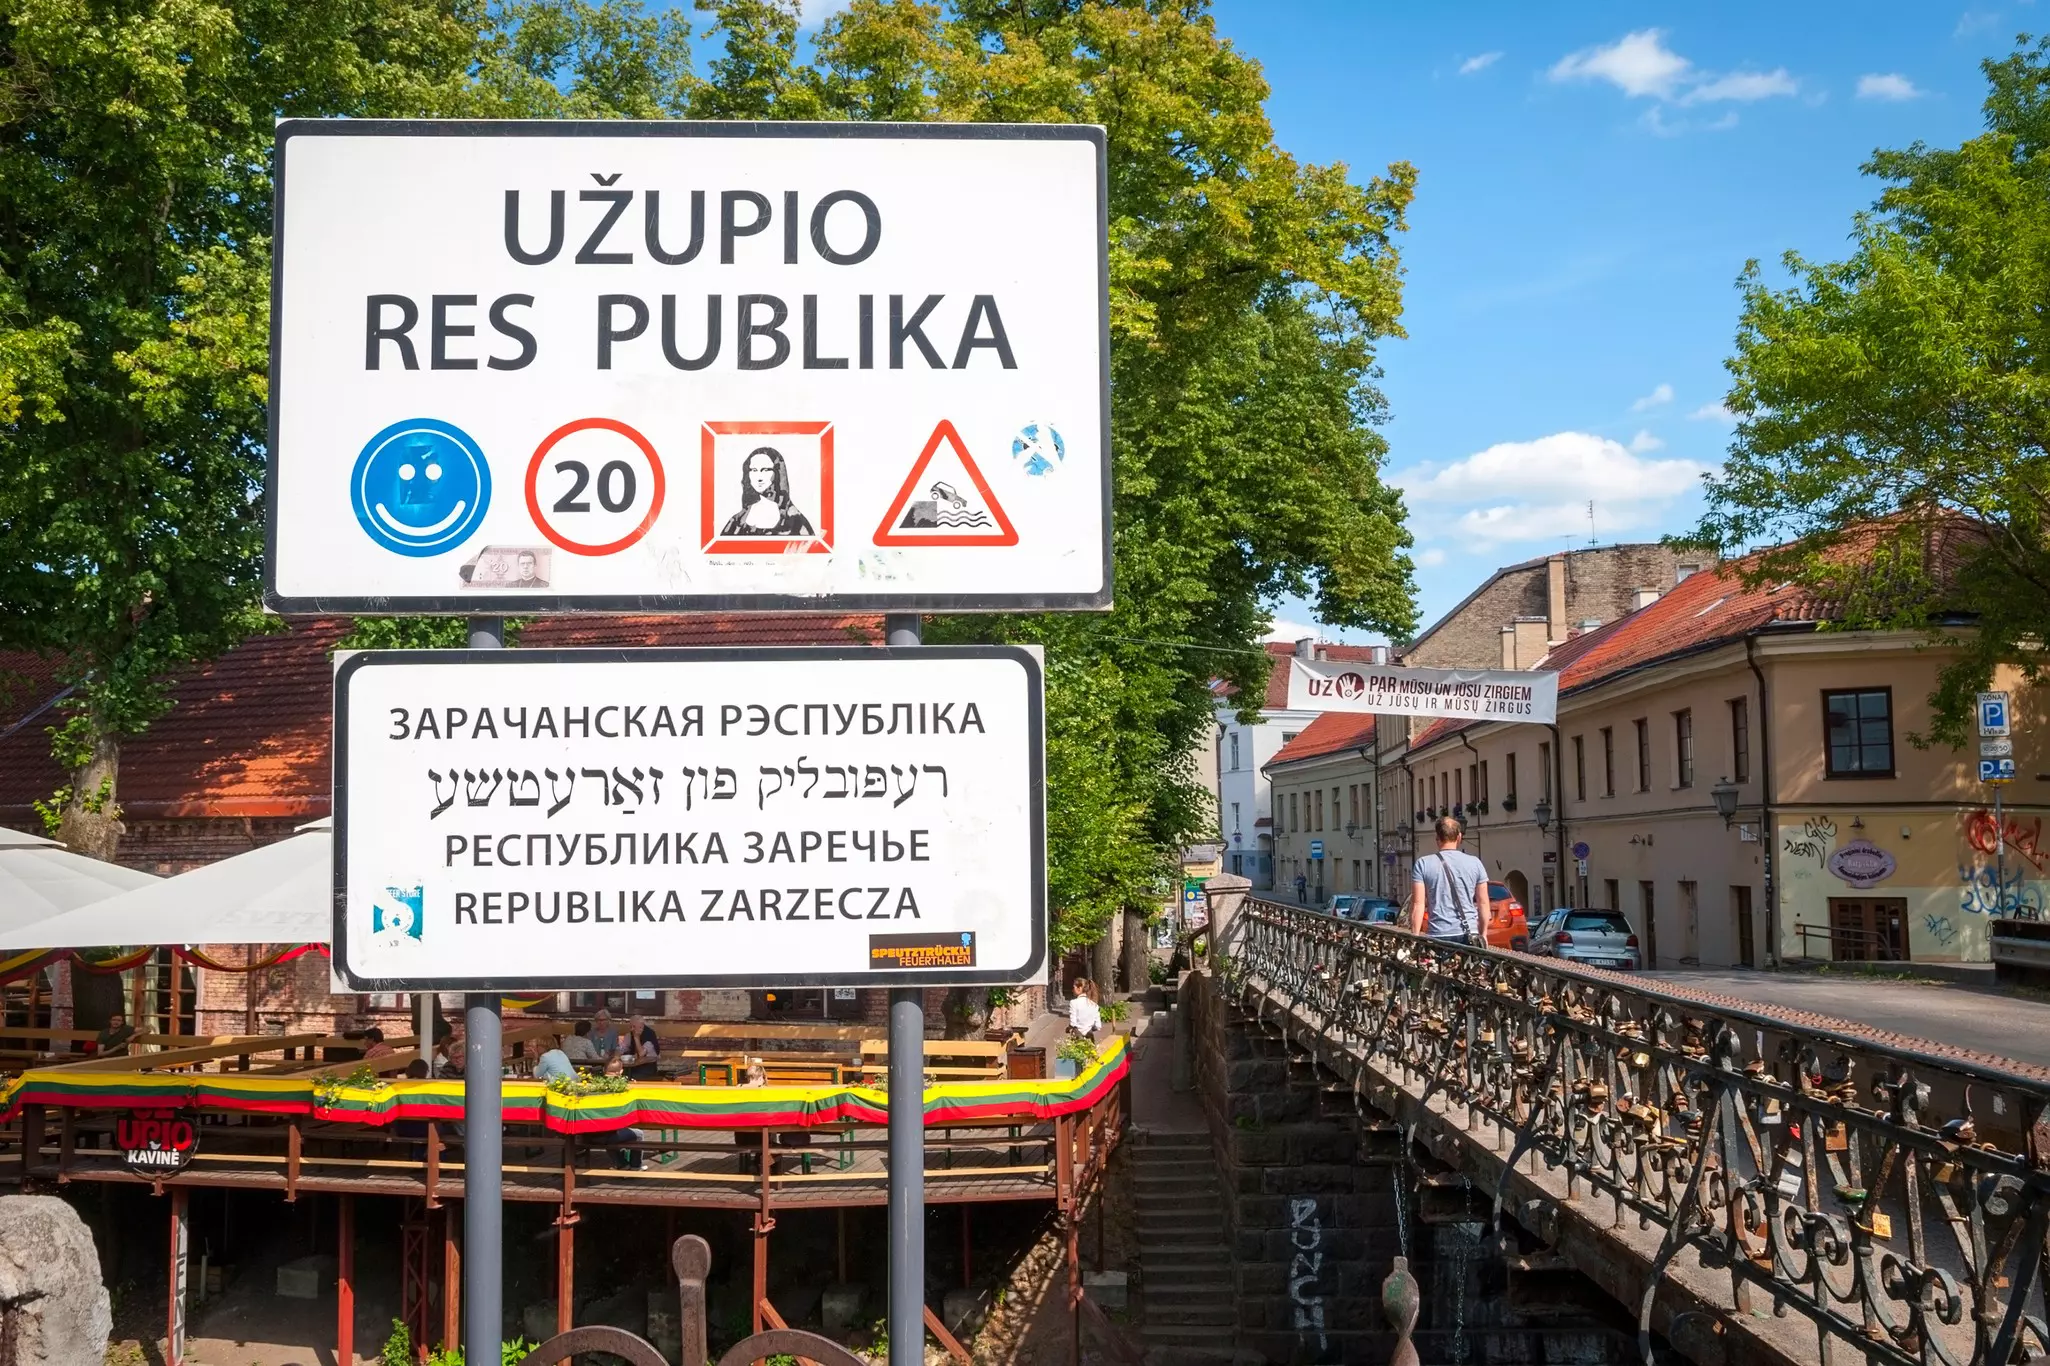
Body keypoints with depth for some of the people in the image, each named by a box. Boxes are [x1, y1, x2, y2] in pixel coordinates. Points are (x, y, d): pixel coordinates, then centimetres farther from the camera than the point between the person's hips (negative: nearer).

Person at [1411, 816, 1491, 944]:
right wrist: (1483, 934, 16)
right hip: (1469, 935, 2)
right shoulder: (1475, 863, 5)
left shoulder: (1423, 864, -1)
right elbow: (1483, 903, 8)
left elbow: (1418, 904, -4)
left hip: (1438, 935, -1)